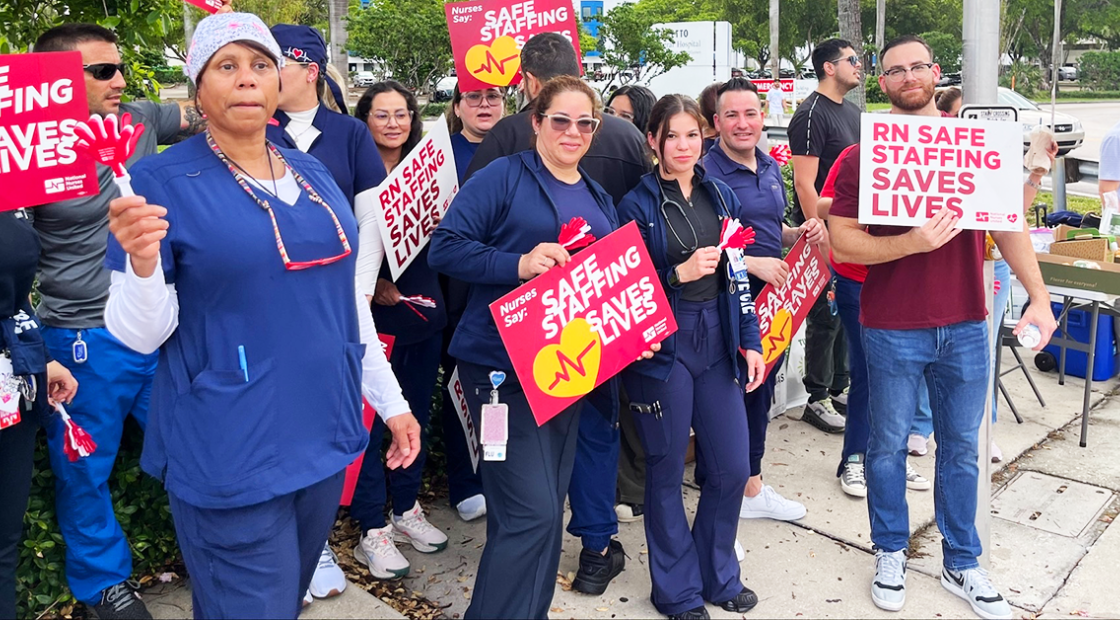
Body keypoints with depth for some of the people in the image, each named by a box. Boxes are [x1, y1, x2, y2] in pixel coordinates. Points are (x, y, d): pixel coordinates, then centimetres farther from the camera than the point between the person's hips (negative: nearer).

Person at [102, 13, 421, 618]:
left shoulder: (312, 174, 7)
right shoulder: (161, 182, -9)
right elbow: (140, 333, -10)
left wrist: (390, 400, 12)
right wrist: (142, 262, -31)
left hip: (323, 434, 6)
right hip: (230, 455, -6)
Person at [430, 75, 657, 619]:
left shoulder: (600, 200, 15)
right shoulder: (503, 177, -6)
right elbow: (445, 248, -14)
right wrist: (520, 263, -25)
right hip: (503, 366, -7)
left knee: (548, 507, 16)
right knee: (530, 511, -10)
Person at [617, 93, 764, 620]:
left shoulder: (721, 196, 9)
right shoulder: (638, 205, -5)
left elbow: (736, 277, 12)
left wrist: (750, 341, 7)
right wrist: (678, 274, -17)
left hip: (716, 342, 5)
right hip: (661, 348, -4)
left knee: (732, 468, 7)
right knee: (666, 471, 6)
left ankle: (718, 575, 31)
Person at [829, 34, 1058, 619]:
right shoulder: (862, 158, -4)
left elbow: (1008, 224, 5)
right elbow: (842, 241, -9)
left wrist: (1038, 296, -5)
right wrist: (911, 243, -24)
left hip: (965, 327, 3)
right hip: (892, 330, -2)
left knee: (961, 447, 13)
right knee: (888, 446, 10)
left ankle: (962, 564, 29)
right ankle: (891, 554, 29)